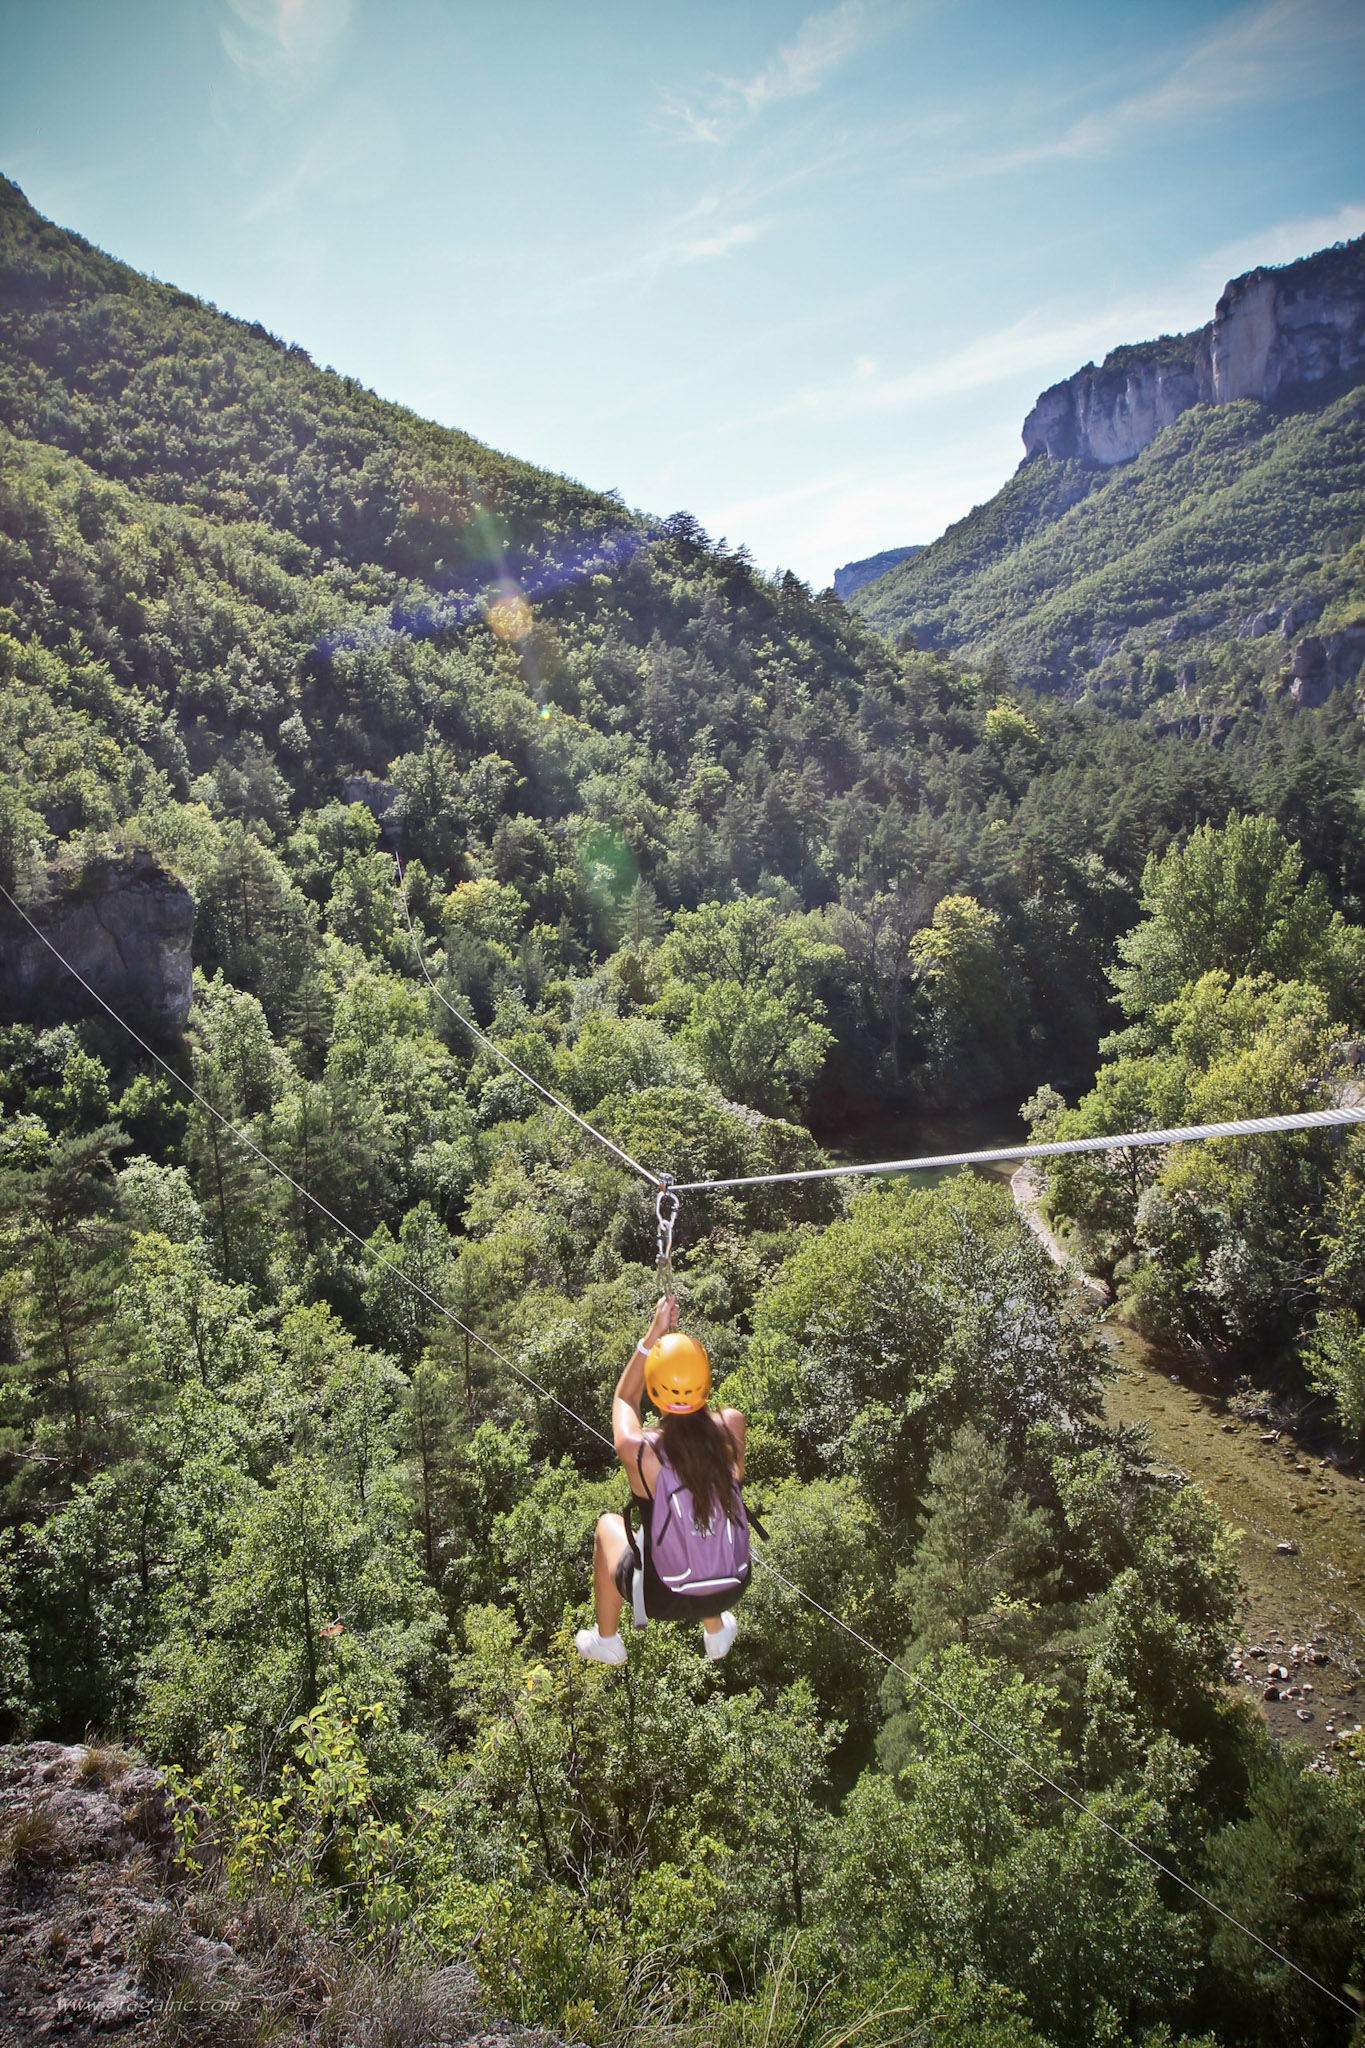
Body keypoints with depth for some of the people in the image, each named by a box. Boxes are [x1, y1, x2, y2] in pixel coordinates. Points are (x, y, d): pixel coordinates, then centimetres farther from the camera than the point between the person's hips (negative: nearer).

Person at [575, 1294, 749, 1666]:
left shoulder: (639, 1452, -26)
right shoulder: (731, 1430, -21)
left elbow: (624, 1398, -3)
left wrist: (653, 1335, -1)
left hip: (664, 1600, -3)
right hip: (732, 1589, 3)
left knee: (608, 1525, 27)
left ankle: (606, 1640, 42)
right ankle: (716, 1631, 48)